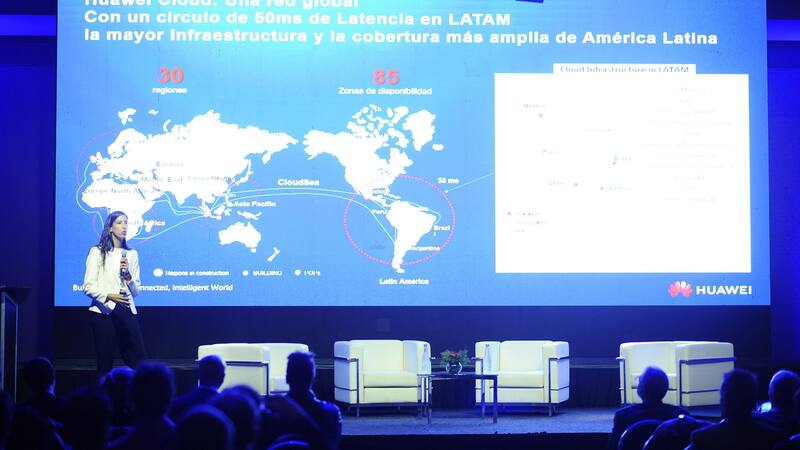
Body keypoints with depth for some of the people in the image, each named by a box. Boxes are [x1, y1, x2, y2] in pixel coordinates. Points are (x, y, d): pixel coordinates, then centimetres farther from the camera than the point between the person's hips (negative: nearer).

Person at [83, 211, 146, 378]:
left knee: (139, 361, -4)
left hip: (126, 311, 4)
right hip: (104, 311, -4)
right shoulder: (97, 252, 3)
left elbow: (136, 291, 14)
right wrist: (108, 296, -20)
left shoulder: (132, 254, 15)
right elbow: (88, 287, -5)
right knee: (105, 365, -2)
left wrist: (128, 277, -6)